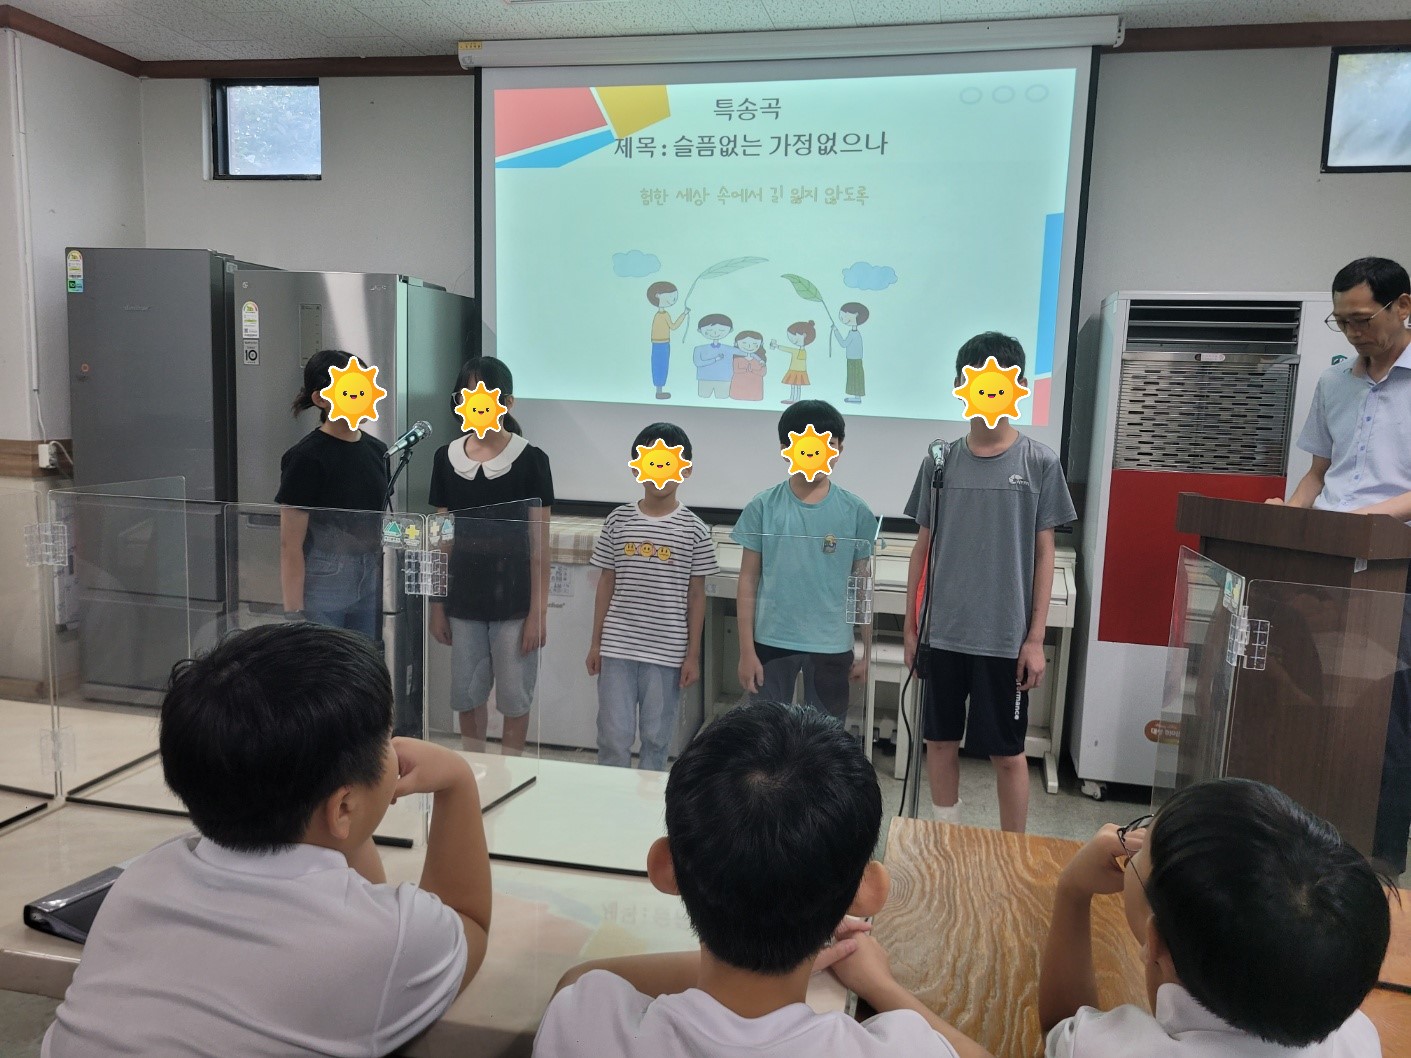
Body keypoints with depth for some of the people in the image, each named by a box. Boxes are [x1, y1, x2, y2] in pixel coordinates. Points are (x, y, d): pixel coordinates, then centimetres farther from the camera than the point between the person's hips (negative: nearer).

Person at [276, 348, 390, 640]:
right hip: (322, 582, -6)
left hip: (370, 581, 6)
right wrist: (294, 613, -16)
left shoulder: (376, 450, 8)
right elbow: (290, 545, -13)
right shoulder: (306, 457, -11)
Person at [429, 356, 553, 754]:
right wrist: (437, 604, 7)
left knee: (513, 697, 7)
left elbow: (539, 545, -7)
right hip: (463, 600, 4)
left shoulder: (530, 460, -8)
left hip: (513, 600, -3)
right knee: (467, 695, 14)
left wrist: (538, 612, -9)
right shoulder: (446, 457, 3)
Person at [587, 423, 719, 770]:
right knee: (614, 735, 6)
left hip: (668, 652, -1)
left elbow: (696, 595, 0)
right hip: (617, 647, 1)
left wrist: (693, 655, -1)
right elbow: (606, 584, 7)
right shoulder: (617, 521, 1)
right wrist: (596, 642, 6)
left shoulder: (694, 530, -3)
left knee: (657, 738, 11)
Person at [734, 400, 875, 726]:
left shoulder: (855, 512, -2)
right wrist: (746, 650, -5)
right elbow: (748, 581, -1)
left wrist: (867, 651, 4)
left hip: (832, 645, 1)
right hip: (772, 641, 0)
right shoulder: (763, 507, -4)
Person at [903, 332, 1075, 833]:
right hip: (942, 631, 3)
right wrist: (911, 624, 7)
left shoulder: (1039, 462, -4)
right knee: (941, 739, 13)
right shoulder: (940, 461, 2)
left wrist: (1035, 638, -5)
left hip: (1006, 637, -2)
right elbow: (923, 547, 8)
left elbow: (1044, 554, -2)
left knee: (1007, 751, 7)